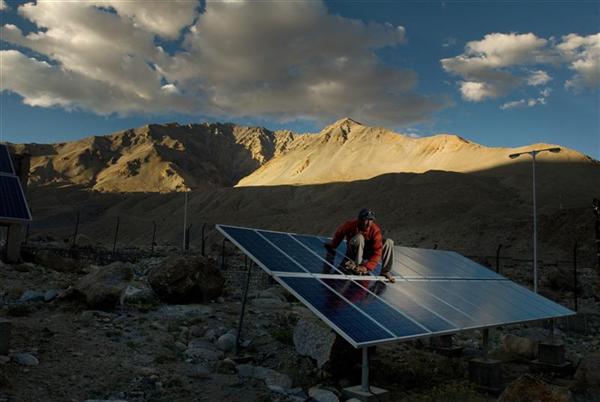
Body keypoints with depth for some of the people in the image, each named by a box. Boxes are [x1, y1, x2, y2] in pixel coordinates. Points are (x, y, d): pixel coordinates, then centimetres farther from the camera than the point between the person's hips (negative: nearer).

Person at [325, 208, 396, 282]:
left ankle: (385, 272, -7)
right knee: (359, 238, -34)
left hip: (368, 253, 2)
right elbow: (339, 234, -4)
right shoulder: (350, 225, -24)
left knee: (389, 242, -15)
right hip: (353, 254, -2)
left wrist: (367, 267, -41)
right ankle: (356, 266, -25)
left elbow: (377, 252, -29)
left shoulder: (375, 229, -24)